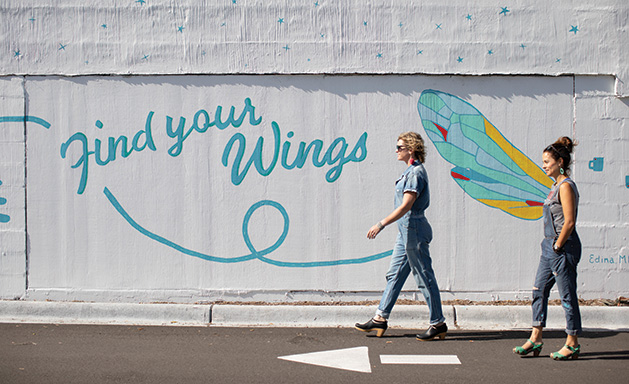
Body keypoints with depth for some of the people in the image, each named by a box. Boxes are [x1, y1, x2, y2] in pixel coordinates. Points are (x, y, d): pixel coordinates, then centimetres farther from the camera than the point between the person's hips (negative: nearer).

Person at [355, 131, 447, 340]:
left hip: (413, 229, -10)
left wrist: (381, 224, -23)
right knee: (394, 274, 12)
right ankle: (380, 319, 18)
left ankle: (438, 323, 7)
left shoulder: (416, 173, -17)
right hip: (406, 230, 10)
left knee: (424, 278, -2)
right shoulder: (411, 171, 13)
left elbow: (406, 206, -23)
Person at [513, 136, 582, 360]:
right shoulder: (557, 186, 14)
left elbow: (569, 222, -20)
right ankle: (535, 340, 16)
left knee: (567, 295, 0)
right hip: (550, 245, 10)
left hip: (563, 248, -10)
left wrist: (558, 246, -14)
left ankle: (572, 344, 10)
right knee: (539, 291, 10)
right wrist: (552, 245, 15)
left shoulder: (566, 186, -15)